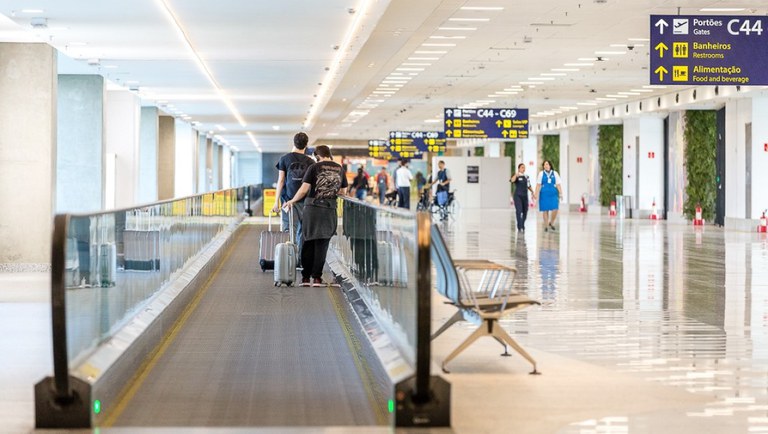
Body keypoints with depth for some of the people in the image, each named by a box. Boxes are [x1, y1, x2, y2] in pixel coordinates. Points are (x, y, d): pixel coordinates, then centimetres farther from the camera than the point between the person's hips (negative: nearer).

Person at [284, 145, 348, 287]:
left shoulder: (314, 167, -3)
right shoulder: (339, 169, 8)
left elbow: (303, 190, -7)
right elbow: (343, 192, 16)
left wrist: (292, 201, 8)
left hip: (313, 207, -2)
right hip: (330, 211, 2)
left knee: (308, 243, 7)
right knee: (322, 244, 6)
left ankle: (305, 277, 8)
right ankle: (317, 277, 3)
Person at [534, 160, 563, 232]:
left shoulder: (555, 174, 7)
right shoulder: (541, 174, 4)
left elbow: (558, 185, 7)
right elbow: (538, 185, 3)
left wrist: (560, 193, 1)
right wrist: (536, 193, -5)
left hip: (553, 194, 1)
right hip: (544, 194, -1)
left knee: (555, 209, -11)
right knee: (545, 210, 0)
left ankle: (551, 223, 13)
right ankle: (546, 226, 12)